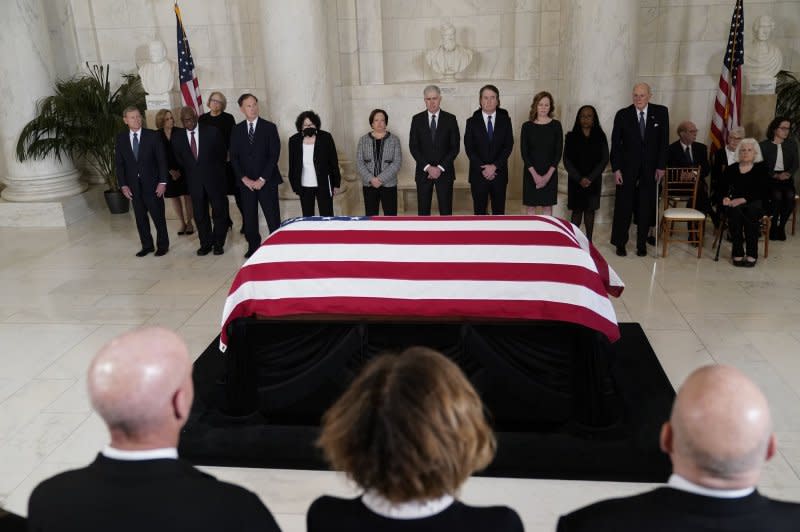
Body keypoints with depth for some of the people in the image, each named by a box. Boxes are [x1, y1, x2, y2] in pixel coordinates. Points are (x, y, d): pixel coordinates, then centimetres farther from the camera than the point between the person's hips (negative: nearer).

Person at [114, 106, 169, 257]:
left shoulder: (153, 136, -4)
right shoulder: (120, 139, 3)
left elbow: (162, 160, -5)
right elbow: (119, 163, 5)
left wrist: (162, 182, -10)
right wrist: (123, 185, -3)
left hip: (152, 183, -2)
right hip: (133, 185, 3)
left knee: (158, 216, 3)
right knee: (140, 217, 8)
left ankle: (163, 245, 18)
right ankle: (147, 245, 20)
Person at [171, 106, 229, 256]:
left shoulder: (211, 131, -5)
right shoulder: (177, 138, 2)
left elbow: (222, 153, 3)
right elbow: (179, 160, 13)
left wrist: (218, 172, 8)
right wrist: (190, 173, 11)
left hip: (214, 179, -2)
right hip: (194, 182, 2)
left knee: (219, 211, 3)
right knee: (200, 215, 7)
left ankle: (218, 244, 15)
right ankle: (206, 244, 17)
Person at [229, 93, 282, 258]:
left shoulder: (269, 127, 1)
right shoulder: (237, 130, 8)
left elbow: (274, 155, -5)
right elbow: (234, 157, 6)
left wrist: (262, 179, -11)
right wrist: (244, 178, -7)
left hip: (266, 181, -2)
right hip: (246, 182, 3)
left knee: (273, 218, -4)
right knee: (249, 218, 6)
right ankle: (253, 248, 18)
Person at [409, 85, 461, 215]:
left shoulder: (450, 119, 2)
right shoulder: (417, 119, 4)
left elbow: (455, 147, -2)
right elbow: (413, 147, -1)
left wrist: (440, 168, -11)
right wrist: (427, 167, -11)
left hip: (445, 171, -1)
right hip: (423, 171, 1)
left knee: (446, 210, 2)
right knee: (423, 210, 4)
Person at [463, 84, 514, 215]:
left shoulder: (505, 120, 4)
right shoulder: (472, 122, 1)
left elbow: (508, 146, -3)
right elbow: (469, 148, -4)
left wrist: (494, 166, -14)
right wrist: (483, 168, -14)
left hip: (499, 173, 1)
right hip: (478, 174, -1)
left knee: (499, 210, 7)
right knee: (479, 209, 6)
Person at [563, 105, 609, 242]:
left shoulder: (600, 136, 2)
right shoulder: (571, 136, 0)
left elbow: (604, 159, -2)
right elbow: (567, 160, -4)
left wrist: (590, 178, -12)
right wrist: (579, 179, -13)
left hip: (594, 180, 1)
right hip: (575, 180, -1)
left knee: (590, 210, 6)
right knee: (577, 210, 1)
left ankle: (589, 240, 13)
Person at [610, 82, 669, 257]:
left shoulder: (661, 113, 0)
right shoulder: (622, 115, -3)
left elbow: (663, 141, 2)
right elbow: (615, 144, -1)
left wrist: (661, 166, -3)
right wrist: (616, 169, -7)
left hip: (650, 170, 1)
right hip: (627, 169, -1)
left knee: (646, 208, 6)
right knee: (623, 207, 3)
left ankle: (642, 244, 17)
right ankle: (620, 243, 15)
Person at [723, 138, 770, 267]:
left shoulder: (762, 168, 5)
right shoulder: (731, 169, 12)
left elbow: (761, 191, -7)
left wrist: (743, 199, -22)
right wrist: (726, 198, -19)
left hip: (755, 204, -1)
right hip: (735, 203, 1)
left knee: (751, 211, -35)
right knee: (735, 211, -33)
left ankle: (752, 254, -30)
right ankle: (737, 253, -30)